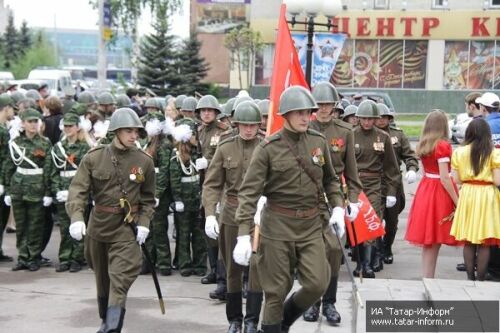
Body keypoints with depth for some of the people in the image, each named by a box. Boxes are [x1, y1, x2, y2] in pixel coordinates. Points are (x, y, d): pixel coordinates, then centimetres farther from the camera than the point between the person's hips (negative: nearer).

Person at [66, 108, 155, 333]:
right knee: (102, 280, 18)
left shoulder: (144, 161, -2)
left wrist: (143, 223, -5)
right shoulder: (94, 158, -6)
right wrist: (76, 217, -28)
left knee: (120, 281, -14)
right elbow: (78, 190, -12)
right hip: (99, 226, 1)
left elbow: (148, 198, 9)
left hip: (127, 229, -1)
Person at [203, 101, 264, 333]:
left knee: (257, 267, -3)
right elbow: (212, 184, 1)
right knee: (233, 268, 10)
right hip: (231, 214, 2)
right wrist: (210, 214, -10)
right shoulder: (225, 148, 1)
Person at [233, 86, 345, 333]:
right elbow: (249, 192, -13)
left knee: (318, 284, -3)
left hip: (311, 224, 4)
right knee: (276, 291, 2)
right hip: (277, 225, -3)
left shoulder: (319, 142, 4)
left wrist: (337, 206, 3)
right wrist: (243, 234, -20)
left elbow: (330, 179, 19)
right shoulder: (268, 148, -9)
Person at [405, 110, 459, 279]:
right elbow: (444, 177, -18)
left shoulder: (422, 145, 7)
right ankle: (428, 279, 0)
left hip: (425, 189, 7)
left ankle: (426, 279, 15)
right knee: (434, 242, -1)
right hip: (440, 192, -7)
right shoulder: (443, 145, -14)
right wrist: (457, 202, -15)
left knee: (428, 242, 11)